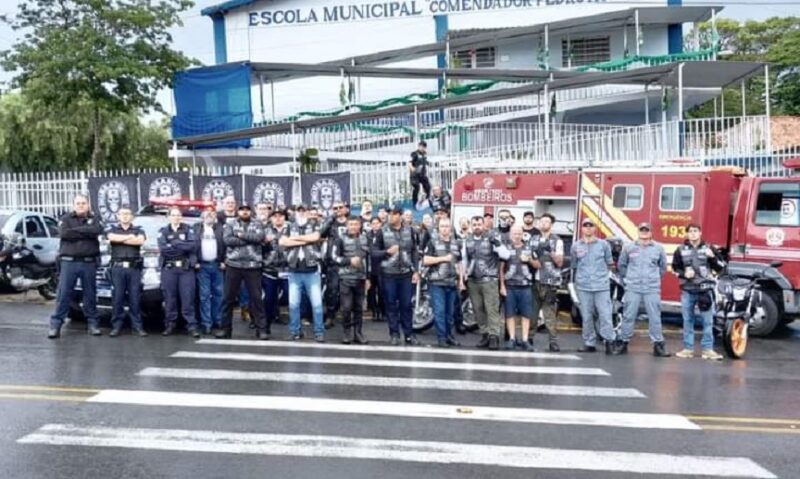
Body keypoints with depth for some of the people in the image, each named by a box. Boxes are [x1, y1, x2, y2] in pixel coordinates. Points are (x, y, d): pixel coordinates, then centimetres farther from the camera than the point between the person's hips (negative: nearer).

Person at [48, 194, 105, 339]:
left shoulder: (94, 219, 10)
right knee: (64, 294, -2)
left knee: (90, 294, 7)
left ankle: (93, 323, 13)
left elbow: (98, 230, -12)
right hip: (69, 262, -1)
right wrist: (86, 232, -10)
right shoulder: (66, 219, 7)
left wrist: (76, 229, -9)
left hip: (89, 263, 1)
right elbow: (64, 233, -13)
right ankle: (56, 324, 1)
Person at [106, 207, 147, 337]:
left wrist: (120, 239, -4)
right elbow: (112, 238, -10)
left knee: (135, 298, 0)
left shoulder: (138, 230, 15)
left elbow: (141, 241, -8)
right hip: (117, 267, 0)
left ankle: (137, 326, 2)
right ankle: (116, 326, 4)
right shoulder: (112, 229, 15)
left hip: (134, 267, 0)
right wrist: (130, 237, -3)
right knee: (117, 297, 0)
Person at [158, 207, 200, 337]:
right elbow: (163, 249, -6)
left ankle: (192, 325, -2)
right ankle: (170, 324, 11)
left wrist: (174, 244, -7)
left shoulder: (188, 230, 10)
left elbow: (193, 246, -7)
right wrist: (183, 246, -6)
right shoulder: (163, 231, 11)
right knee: (170, 297, 2)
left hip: (186, 268, -1)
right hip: (168, 269, 1)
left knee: (188, 297, -4)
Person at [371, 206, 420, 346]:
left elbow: (415, 252, 6)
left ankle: (409, 334, 16)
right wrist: (387, 251, -16)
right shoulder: (383, 232, -1)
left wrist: (416, 271, 1)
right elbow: (374, 252, 0)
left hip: (406, 274, 1)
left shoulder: (410, 231, 3)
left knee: (407, 305, 5)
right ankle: (394, 334, 16)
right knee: (391, 305, 6)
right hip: (388, 274, -1)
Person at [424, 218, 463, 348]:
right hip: (437, 282, -4)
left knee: (450, 312, 9)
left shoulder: (456, 243, 14)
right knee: (439, 311, -5)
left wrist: (461, 280, 10)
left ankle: (449, 335, 19)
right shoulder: (433, 242, 0)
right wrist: (443, 258, -13)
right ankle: (441, 337, 2)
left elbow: (459, 263, 17)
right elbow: (425, 260, -8)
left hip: (452, 283, 4)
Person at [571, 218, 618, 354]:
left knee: (605, 314, -6)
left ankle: (610, 342, 2)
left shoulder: (603, 244, 5)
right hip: (583, 286, 1)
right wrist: (583, 274, 12)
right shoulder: (576, 246, 7)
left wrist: (600, 273, 10)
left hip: (602, 285, -1)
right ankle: (589, 343, 11)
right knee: (586, 317, 4)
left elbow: (609, 263, 12)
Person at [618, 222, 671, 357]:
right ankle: (623, 342, 12)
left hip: (652, 289, 0)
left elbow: (663, 266, 16)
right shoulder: (629, 247, 3)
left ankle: (658, 345, 7)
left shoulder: (658, 248, 4)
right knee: (628, 316, 3)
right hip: (632, 288, 0)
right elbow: (621, 264, 13)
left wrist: (655, 278, 13)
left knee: (655, 317, 1)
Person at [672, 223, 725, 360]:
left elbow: (720, 267, 4)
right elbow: (675, 267, 11)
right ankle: (688, 348, 15)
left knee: (708, 321, 0)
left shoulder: (709, 248, 4)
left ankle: (708, 349, 7)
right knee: (688, 320, 7)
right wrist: (683, 274, -8)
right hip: (687, 290, 1)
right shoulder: (681, 250, 5)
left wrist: (713, 257, -14)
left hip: (705, 290, -1)